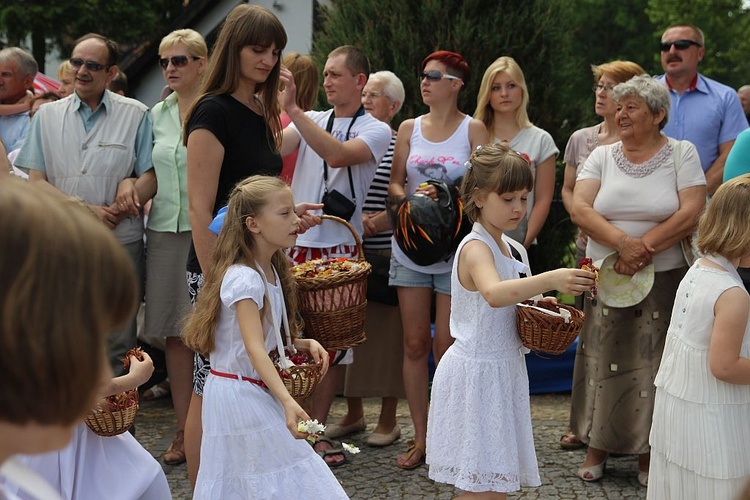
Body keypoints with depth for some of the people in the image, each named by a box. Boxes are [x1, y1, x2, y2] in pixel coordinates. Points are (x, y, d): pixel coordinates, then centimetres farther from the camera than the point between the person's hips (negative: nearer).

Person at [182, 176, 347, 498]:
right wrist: (287, 401, -40)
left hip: (257, 390, 9)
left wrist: (305, 343, 0)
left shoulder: (272, 271, 8)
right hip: (240, 394, -9)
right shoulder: (243, 278, -21)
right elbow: (254, 348, -30)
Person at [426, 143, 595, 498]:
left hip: (502, 369, 9)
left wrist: (533, 301, 6)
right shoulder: (475, 248, -19)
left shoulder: (501, 244, 10)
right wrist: (550, 279, -51)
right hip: (477, 373, -9)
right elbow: (493, 294, -41)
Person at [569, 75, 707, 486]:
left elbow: (690, 215, -10)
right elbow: (579, 209, -7)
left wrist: (643, 248, -18)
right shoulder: (602, 156, 6)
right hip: (606, 279, 2)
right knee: (604, 360, 5)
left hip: (663, 281, -2)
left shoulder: (682, 154, 0)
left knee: (652, 363, 2)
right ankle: (598, 446, 19)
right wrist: (622, 243, -21)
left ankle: (648, 453, 15)